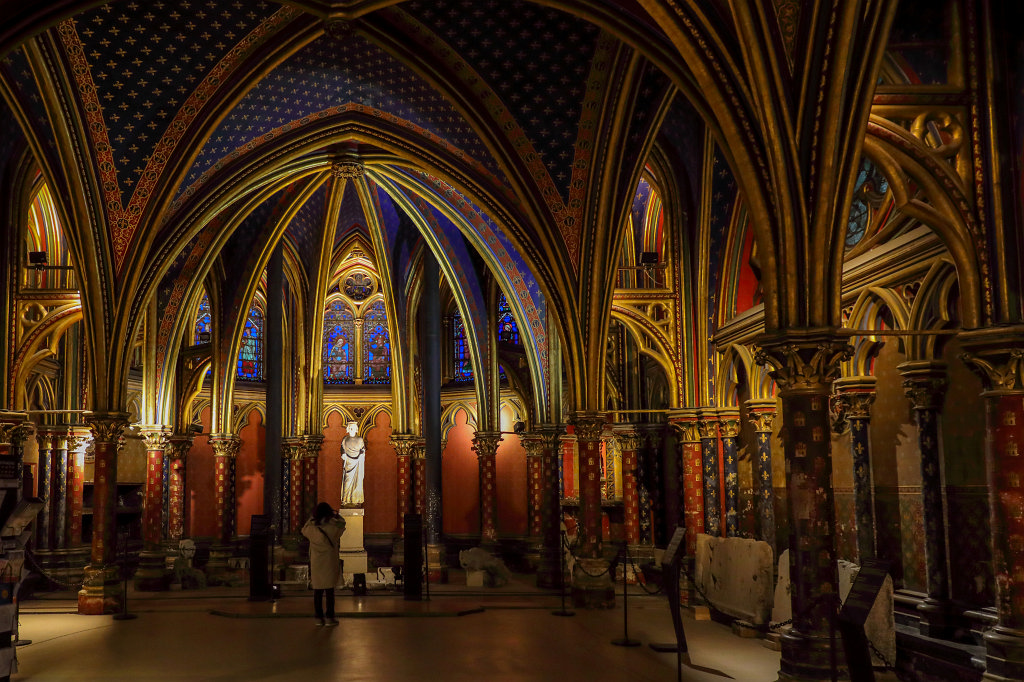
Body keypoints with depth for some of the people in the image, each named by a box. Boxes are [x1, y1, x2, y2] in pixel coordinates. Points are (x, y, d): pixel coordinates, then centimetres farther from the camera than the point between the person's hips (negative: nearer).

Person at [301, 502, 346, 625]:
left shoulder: (312, 526, -3)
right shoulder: (332, 526, -10)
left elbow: (304, 529, 20)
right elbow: (342, 523, 11)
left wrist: (312, 518, 23)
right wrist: (336, 514, 28)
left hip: (316, 563, 3)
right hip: (329, 562, -3)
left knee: (317, 591, 8)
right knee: (329, 591, 3)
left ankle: (319, 618, 11)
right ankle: (330, 618, 4)